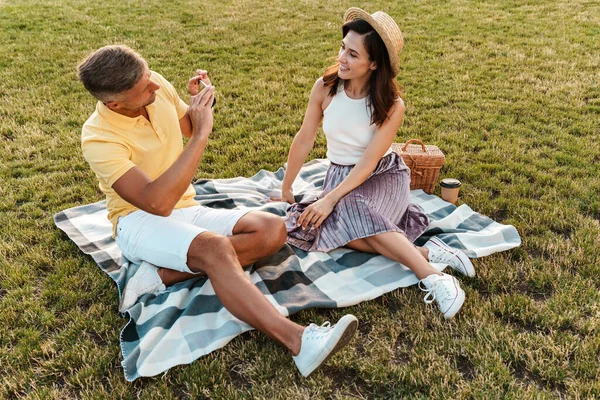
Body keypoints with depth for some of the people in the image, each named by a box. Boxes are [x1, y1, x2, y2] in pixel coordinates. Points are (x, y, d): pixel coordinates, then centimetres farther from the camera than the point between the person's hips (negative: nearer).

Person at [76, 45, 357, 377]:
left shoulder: (158, 87, -4)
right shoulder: (98, 138, -22)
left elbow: (187, 126, 19)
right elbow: (157, 203, -32)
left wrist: (200, 103, -6)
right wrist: (201, 135, -32)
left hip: (184, 210, 7)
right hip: (139, 221, -7)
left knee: (272, 230, -16)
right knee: (215, 248, -39)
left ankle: (161, 275, -21)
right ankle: (298, 342, -44)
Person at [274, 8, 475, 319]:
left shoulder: (391, 105, -18)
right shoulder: (325, 87, -9)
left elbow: (368, 162, -19)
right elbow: (304, 140, -2)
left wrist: (330, 199, -27)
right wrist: (285, 189, 5)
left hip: (383, 176, -3)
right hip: (341, 175, 3)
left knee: (350, 211, -37)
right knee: (339, 223, -31)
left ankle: (432, 278, -38)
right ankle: (426, 253, -26)